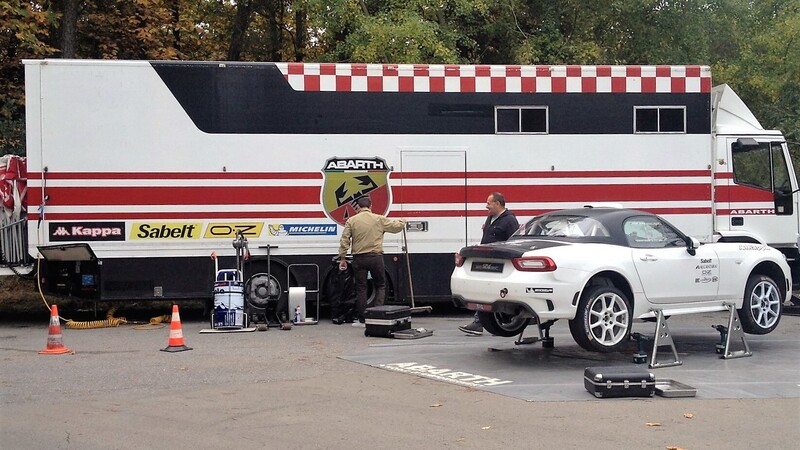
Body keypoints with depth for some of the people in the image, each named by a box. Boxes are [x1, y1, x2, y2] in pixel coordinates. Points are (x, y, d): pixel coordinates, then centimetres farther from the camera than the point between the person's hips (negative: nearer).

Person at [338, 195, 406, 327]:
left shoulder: (351, 221, 0)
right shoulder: (379, 219, 0)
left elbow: (344, 240, -4)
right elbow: (396, 227, 11)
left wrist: (342, 258, 2)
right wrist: (402, 221, 33)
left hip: (359, 259, 1)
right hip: (376, 257, 0)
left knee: (361, 288, 6)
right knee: (380, 286, 12)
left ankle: (361, 319, 7)